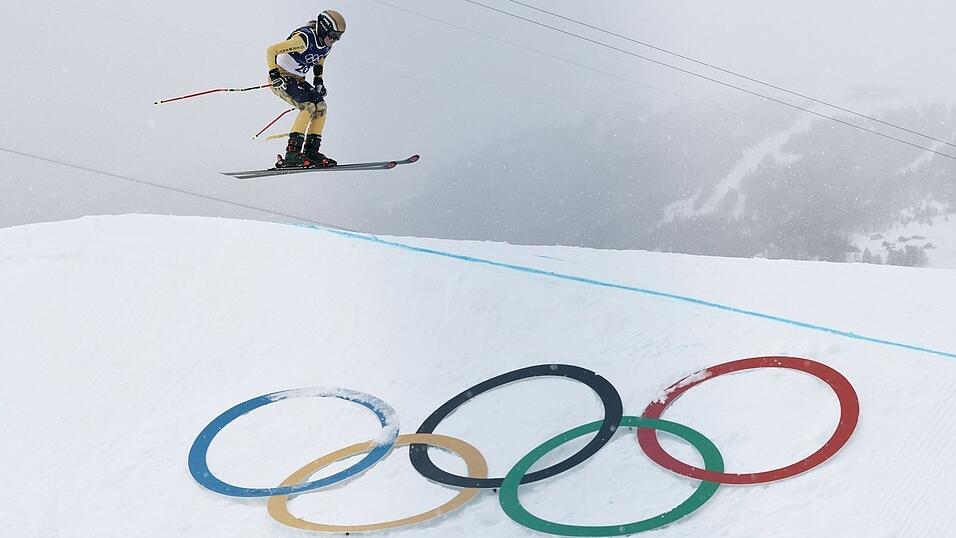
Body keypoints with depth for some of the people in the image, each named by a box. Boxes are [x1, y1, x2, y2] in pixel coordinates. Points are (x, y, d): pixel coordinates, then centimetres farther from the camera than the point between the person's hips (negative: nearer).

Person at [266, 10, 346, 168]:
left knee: (321, 106, -5)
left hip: (298, 80, 9)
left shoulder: (326, 46, 0)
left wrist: (319, 80, 13)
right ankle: (292, 153, -26)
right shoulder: (304, 39, -26)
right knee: (308, 106, -23)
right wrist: (274, 74, -34)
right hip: (281, 78, -9)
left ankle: (311, 151, -1)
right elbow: (271, 50, -28)